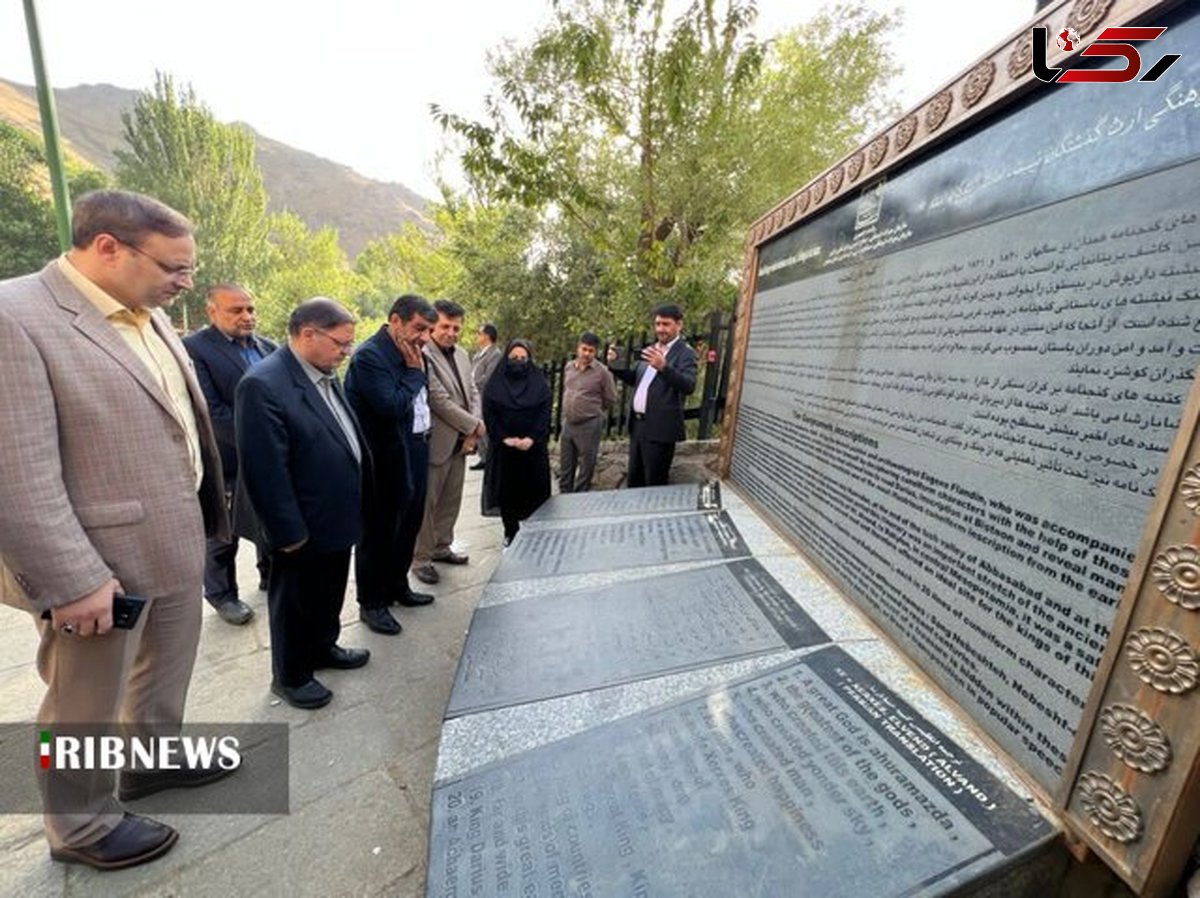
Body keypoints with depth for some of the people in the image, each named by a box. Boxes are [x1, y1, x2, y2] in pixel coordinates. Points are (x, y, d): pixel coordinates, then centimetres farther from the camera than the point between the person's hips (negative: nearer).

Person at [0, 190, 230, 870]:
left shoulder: (151, 318, 7)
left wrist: (205, 516, 13)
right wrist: (73, 581, -20)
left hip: (178, 541, 8)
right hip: (103, 561, -7)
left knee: (168, 669, 25)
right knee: (87, 706, 15)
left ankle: (156, 761, 49)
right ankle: (83, 827, 39)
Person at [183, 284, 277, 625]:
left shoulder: (268, 347, 7)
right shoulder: (194, 348, -11)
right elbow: (211, 411, -17)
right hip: (229, 460, -5)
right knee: (224, 531, 11)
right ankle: (221, 594, 31)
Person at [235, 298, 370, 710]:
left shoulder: (325, 376, 4)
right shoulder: (263, 384, -22)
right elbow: (264, 471, -23)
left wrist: (355, 505, 12)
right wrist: (289, 532, -18)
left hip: (337, 517, 8)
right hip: (303, 528, -8)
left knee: (330, 592, 25)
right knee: (296, 602, 14)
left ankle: (324, 647, 47)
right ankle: (290, 676, 35)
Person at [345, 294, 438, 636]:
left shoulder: (409, 354, 8)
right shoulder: (369, 356, -17)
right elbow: (393, 407, -26)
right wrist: (415, 371, -17)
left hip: (414, 457, 8)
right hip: (385, 464, -8)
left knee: (407, 527, 20)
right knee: (378, 534, 8)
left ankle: (398, 586, 40)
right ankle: (371, 603, 26)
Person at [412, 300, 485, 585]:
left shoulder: (462, 354, 11)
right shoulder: (423, 355, -16)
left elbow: (473, 393, 11)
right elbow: (440, 401, -20)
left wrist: (473, 432, -3)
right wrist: (474, 426, -11)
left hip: (460, 442, 8)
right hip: (435, 442, -8)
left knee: (451, 500, 18)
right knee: (426, 503, 5)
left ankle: (441, 547, 34)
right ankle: (420, 558, 20)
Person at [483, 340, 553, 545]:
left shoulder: (539, 383, 3)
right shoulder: (495, 383, 2)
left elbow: (545, 412, -3)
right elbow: (488, 413, -3)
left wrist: (531, 438, -14)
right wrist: (504, 438, -14)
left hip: (533, 447, 0)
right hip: (504, 447, 0)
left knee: (534, 490, 1)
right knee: (507, 490, 7)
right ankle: (510, 532, 21)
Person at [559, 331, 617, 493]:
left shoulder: (602, 372, -11)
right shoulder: (568, 367, 6)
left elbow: (611, 400, -3)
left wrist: (592, 410, 7)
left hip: (589, 426, -5)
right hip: (568, 424, 5)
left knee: (586, 467, 5)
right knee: (565, 466, 15)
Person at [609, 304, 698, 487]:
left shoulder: (685, 353, -9)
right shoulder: (651, 349, 15)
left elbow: (689, 386, -24)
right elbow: (634, 379, 20)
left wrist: (663, 366, -39)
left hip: (659, 429, -7)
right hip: (638, 424, 8)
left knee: (655, 485, 2)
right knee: (633, 481, 17)